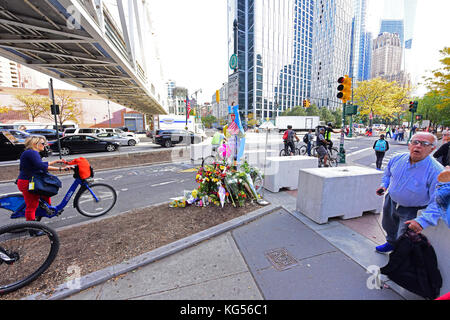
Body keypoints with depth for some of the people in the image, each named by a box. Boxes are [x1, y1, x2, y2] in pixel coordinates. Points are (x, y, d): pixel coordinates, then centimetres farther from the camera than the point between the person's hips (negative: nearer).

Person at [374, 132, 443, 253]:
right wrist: (384, 185, -6)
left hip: (412, 211, -5)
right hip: (391, 202, 5)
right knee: (388, 226, 28)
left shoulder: (436, 171, -26)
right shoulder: (397, 159, -10)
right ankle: (391, 243, 58)